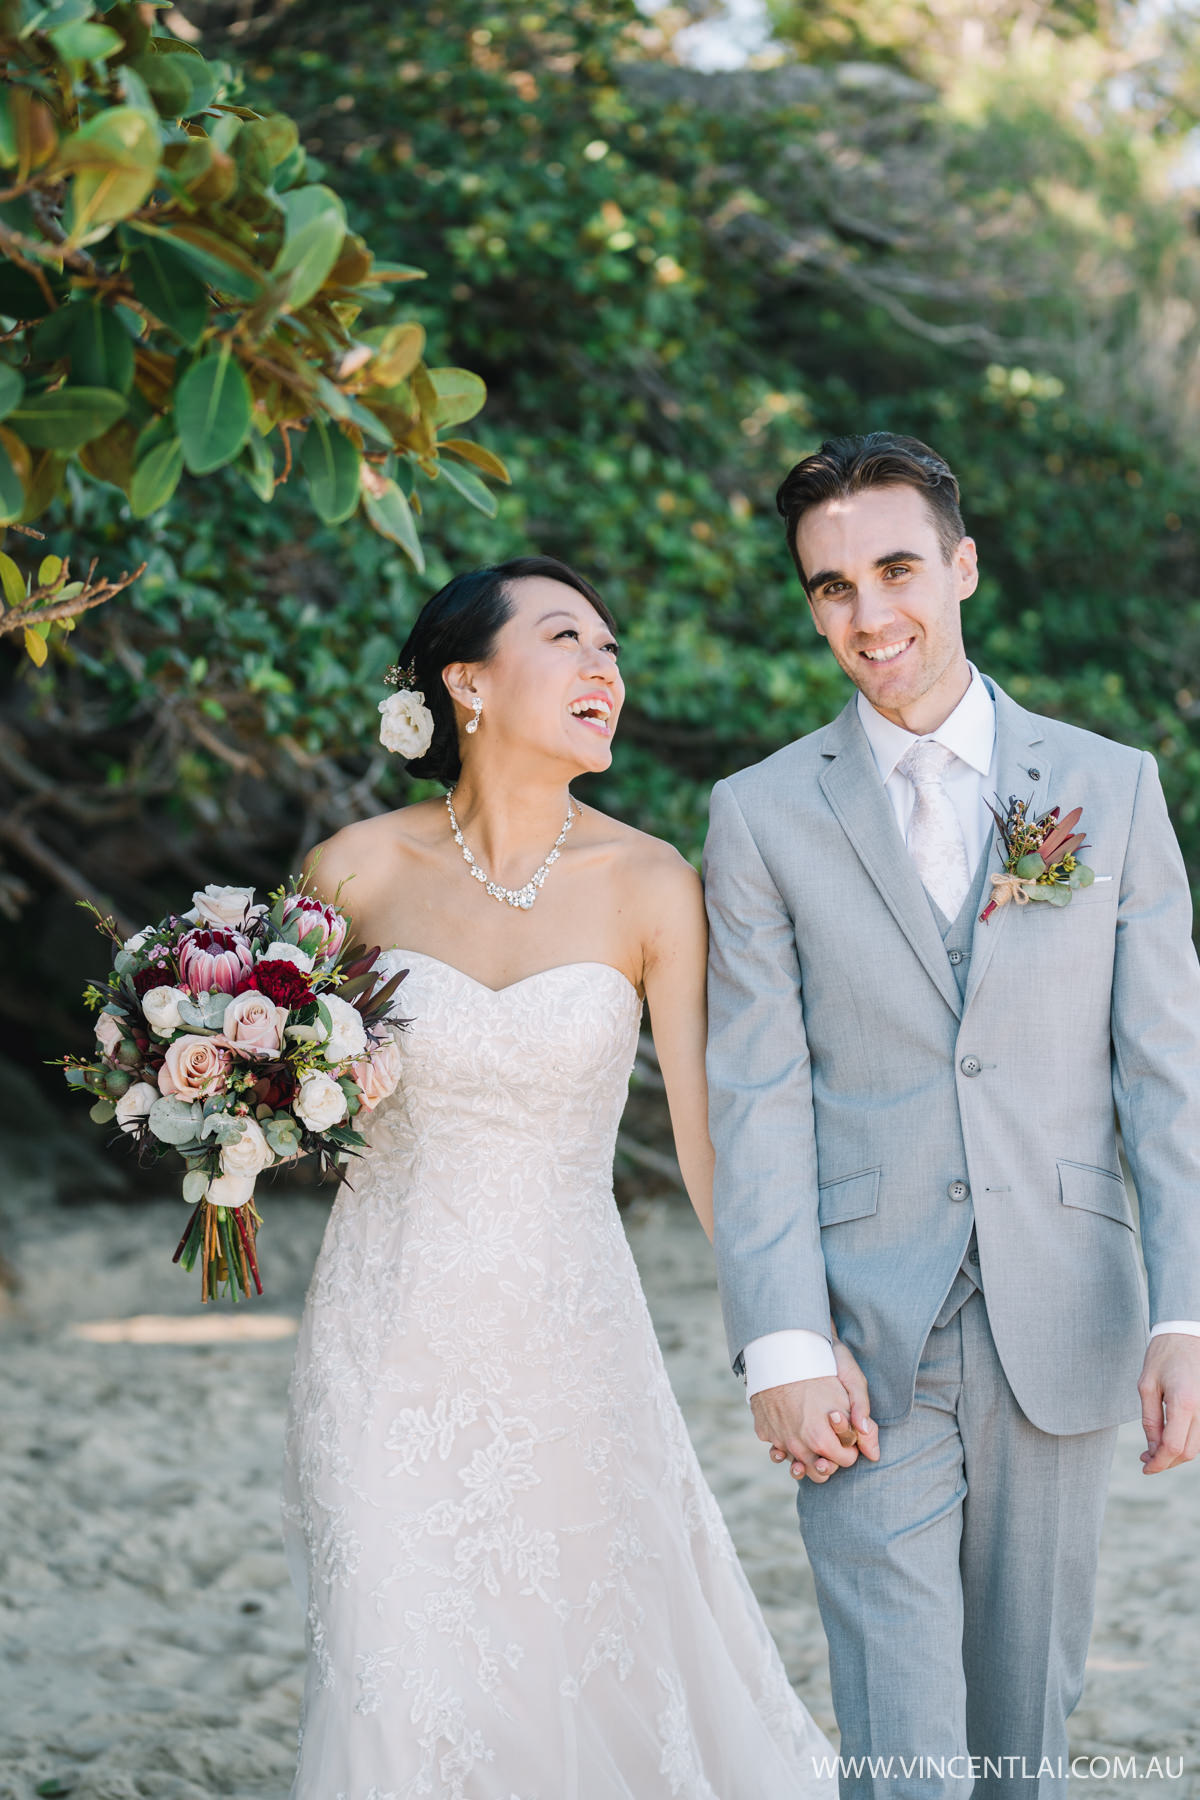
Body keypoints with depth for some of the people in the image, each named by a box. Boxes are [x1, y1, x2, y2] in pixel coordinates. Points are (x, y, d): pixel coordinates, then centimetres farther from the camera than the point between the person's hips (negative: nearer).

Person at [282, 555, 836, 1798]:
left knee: (602, 1656, 9)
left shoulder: (648, 888, -6)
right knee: (405, 1685, -1)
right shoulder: (356, 869, -5)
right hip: (390, 1335, 0)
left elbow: (711, 1133, -6)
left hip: (567, 1341, 0)